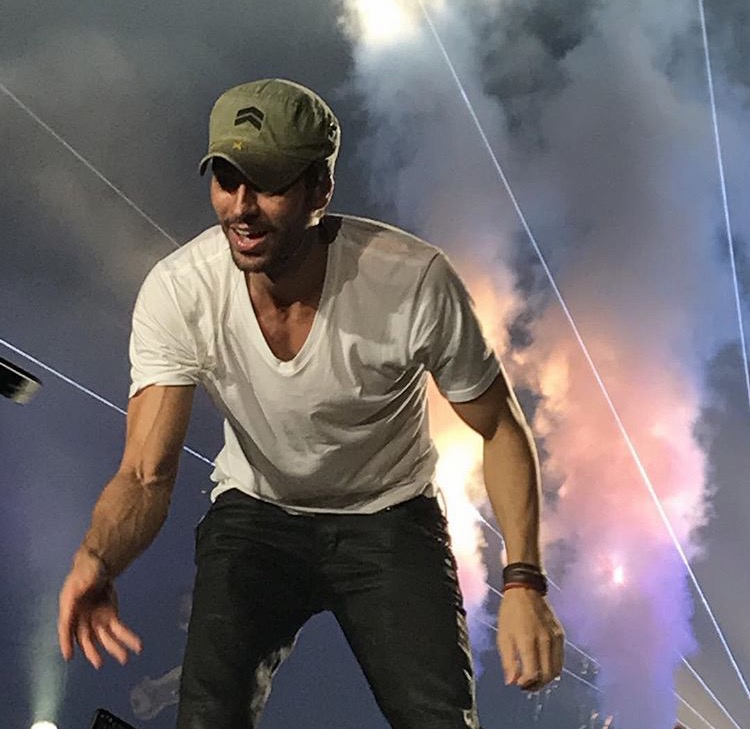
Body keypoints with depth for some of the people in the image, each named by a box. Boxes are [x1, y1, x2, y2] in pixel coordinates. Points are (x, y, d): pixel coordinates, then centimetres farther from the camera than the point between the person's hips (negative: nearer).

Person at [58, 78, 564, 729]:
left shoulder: (416, 281, -25)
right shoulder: (176, 291, -21)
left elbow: (501, 428, -12)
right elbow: (146, 473, -22)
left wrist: (524, 582, -21)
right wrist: (96, 560, -45)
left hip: (391, 515, 0)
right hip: (255, 513, 1)